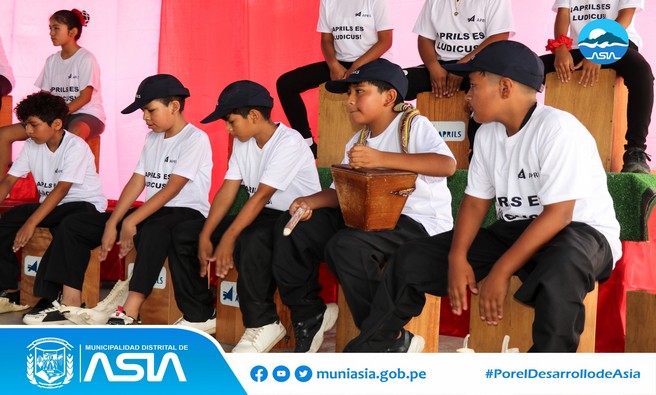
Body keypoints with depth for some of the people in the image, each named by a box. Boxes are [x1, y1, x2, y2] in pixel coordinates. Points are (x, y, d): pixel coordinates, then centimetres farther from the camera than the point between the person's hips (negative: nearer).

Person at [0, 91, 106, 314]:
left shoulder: (75, 147, -19)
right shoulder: (31, 146, 0)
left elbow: (62, 189, -28)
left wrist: (31, 223, -35)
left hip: (85, 204, -6)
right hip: (50, 205, 6)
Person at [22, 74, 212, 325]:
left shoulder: (195, 139, -10)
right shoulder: (152, 139, 16)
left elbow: (172, 189, -19)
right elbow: (136, 183, 9)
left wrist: (131, 222, -23)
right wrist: (111, 224, -3)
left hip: (187, 212, -8)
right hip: (153, 212, 8)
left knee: (152, 230, -44)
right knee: (73, 225, 1)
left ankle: (128, 315, -45)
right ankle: (71, 304, -4)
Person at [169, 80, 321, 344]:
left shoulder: (289, 142, -19)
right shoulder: (243, 143, 7)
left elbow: (262, 195, -26)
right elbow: (227, 191, 2)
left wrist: (228, 238, -29)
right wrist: (205, 236, -8)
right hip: (261, 216, 9)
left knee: (248, 242, -40)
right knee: (183, 234, 0)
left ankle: (263, 324, -22)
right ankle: (199, 315, 8)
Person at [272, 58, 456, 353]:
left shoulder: (413, 125, -8)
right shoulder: (357, 142, 15)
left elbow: (447, 164, -26)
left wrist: (381, 158, -33)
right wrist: (310, 202, -12)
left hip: (420, 223, -8)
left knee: (346, 245, -34)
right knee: (292, 227, 2)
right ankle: (308, 314, 13)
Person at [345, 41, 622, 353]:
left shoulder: (556, 128, -21)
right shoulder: (488, 133, 3)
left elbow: (557, 215, -25)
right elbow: (475, 201, 7)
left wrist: (500, 272, -27)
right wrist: (458, 257, -11)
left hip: (581, 231, -7)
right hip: (514, 232, 7)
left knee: (559, 272, -44)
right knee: (412, 259, -1)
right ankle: (365, 350, 14)